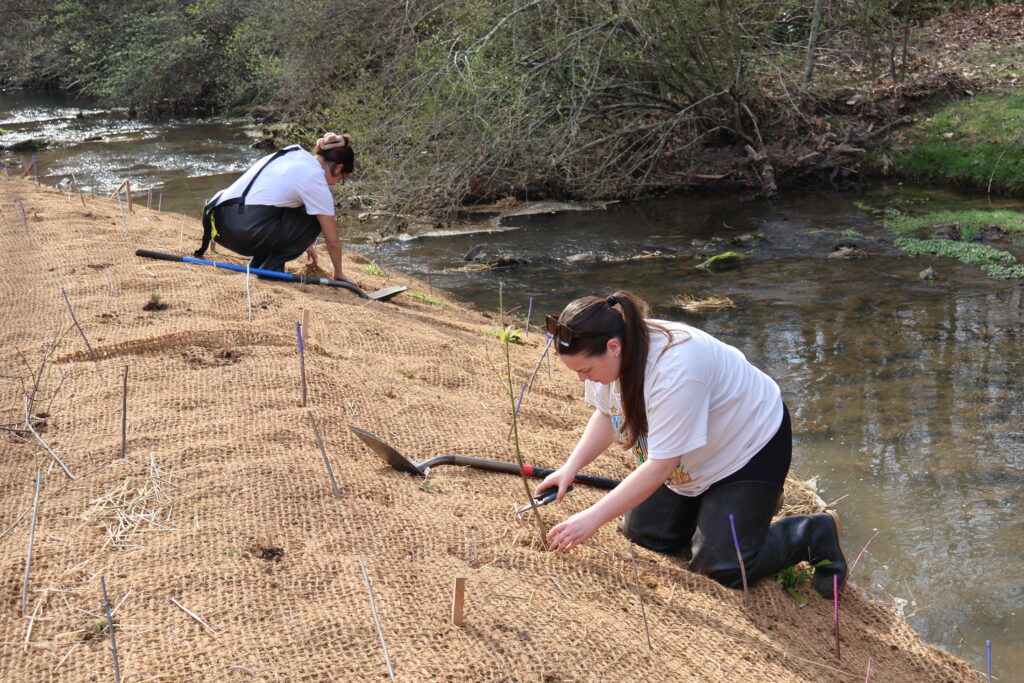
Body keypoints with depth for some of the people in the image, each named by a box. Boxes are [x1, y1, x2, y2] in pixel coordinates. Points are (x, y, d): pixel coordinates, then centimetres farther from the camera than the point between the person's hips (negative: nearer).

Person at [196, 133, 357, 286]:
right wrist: (338, 274, 20)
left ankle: (257, 265, 20)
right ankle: (271, 268, 3)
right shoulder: (317, 183, -4)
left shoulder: (295, 154, 19)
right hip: (244, 235, -8)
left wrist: (303, 243, 45)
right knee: (314, 220, 6)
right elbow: (332, 240, 2)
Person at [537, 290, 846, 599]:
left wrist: (593, 518, -34)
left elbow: (660, 467, -36)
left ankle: (816, 533, 9)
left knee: (722, 568, -12)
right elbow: (607, 414, 3)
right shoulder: (612, 353, -16)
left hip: (751, 446, -8)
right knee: (642, 535, 7)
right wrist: (570, 467, -11)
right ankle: (713, 503, 28)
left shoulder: (675, 371, -40)